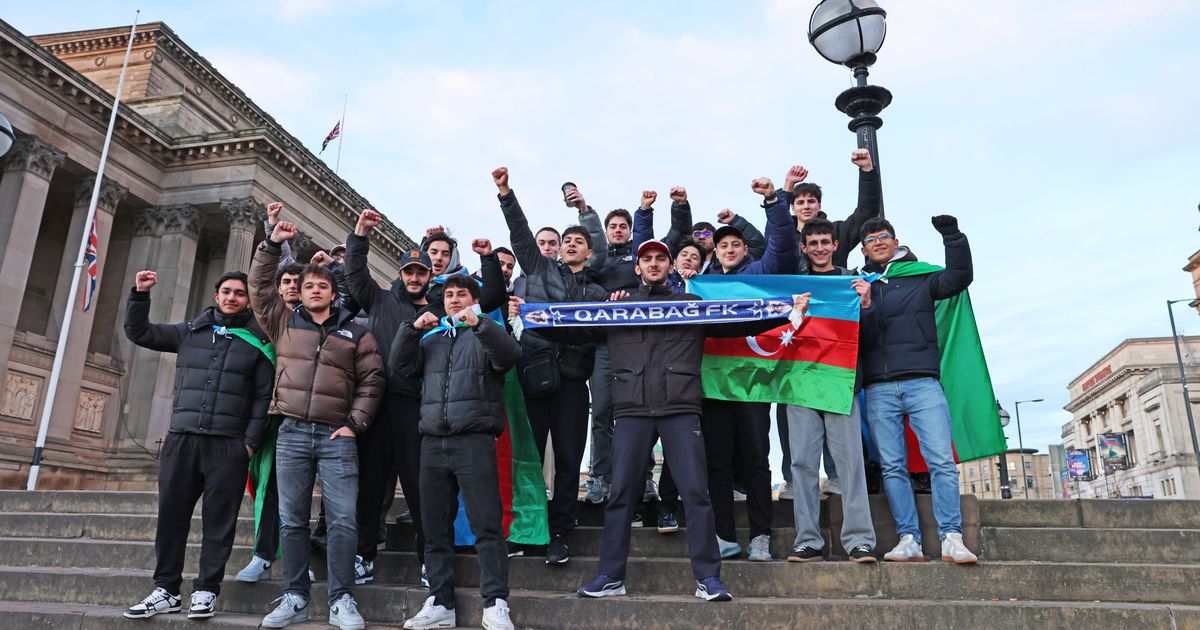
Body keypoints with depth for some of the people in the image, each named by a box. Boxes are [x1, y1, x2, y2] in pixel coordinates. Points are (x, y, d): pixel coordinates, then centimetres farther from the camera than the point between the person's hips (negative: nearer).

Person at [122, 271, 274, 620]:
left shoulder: (257, 341, 4)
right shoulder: (189, 332, 12)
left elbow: (263, 396, 1)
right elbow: (139, 333, 13)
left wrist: (251, 441, -6)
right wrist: (140, 294, 0)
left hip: (229, 445, -3)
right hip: (181, 439, 3)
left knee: (218, 521, 1)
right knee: (171, 515, 6)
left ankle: (206, 590, 10)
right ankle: (166, 590, 17)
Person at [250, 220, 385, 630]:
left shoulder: (356, 333, 9)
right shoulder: (285, 323, 14)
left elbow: (371, 380, 6)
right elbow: (259, 287, 13)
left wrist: (355, 423, -2)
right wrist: (272, 244, 9)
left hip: (337, 436, -2)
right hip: (291, 434, 2)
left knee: (343, 521, -6)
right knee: (293, 520, 5)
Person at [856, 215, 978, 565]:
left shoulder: (920, 278, 17)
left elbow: (959, 278, 2)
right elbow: (857, 339, 5)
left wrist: (953, 237, -7)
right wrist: (863, 307, -13)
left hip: (922, 382, -1)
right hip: (879, 388, 1)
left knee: (942, 460, -9)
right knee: (892, 467, -3)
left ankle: (952, 539, -6)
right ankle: (909, 540, 0)